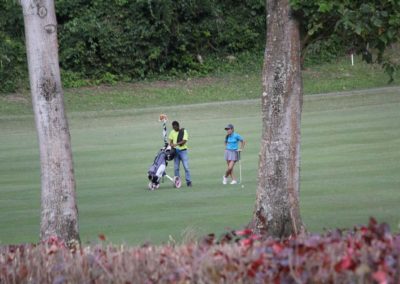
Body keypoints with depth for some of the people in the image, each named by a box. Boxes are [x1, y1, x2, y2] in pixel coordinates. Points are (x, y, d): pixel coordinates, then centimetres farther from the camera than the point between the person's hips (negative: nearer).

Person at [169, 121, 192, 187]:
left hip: (183, 151, -4)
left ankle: (188, 181, -5)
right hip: (175, 151, 4)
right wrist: (171, 146, -10)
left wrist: (176, 144, -25)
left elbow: (184, 141, -14)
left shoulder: (184, 131, -4)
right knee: (176, 168, 4)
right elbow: (171, 141, 11)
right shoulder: (172, 132, 8)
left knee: (186, 166, -8)